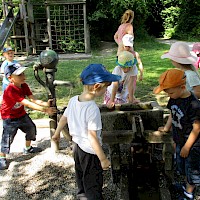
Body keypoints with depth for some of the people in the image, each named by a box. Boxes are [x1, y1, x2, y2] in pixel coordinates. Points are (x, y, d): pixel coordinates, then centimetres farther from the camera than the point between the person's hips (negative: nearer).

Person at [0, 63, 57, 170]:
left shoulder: (24, 85, -10)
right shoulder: (10, 91, -35)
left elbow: (33, 99, -16)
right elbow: (28, 104, -39)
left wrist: (45, 103, -34)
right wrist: (45, 110, -42)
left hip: (21, 114, 8)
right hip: (10, 118, -8)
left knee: (31, 128, 18)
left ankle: (28, 148, 44)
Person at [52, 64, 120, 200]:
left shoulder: (73, 100, -8)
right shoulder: (93, 109, -31)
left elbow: (64, 118, 7)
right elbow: (93, 137, -28)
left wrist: (57, 133, 25)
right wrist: (103, 159, -19)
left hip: (77, 146, 8)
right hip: (90, 152, -8)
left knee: (81, 177, 29)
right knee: (93, 185, 11)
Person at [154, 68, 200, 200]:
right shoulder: (174, 99, -8)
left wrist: (187, 147, -17)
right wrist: (166, 128, 10)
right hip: (180, 140, 8)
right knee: (182, 165, 24)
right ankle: (187, 186, 48)